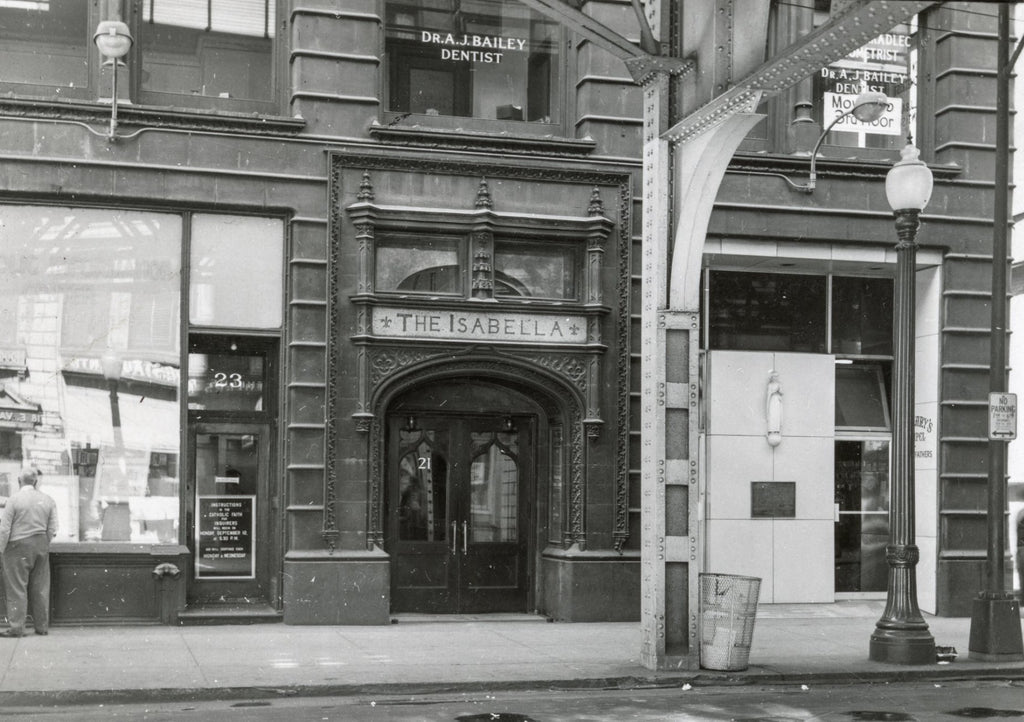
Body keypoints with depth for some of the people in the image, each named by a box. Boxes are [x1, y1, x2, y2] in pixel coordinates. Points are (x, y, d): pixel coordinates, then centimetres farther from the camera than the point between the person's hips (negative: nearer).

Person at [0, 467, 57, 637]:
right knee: (40, 588, 10)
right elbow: (52, 529, 6)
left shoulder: (14, 499, -8)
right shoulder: (48, 500, 5)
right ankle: (42, 626, 14)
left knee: (17, 588, 0)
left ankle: (17, 628, -2)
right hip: (41, 545, 4)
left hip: (18, 546, -4)